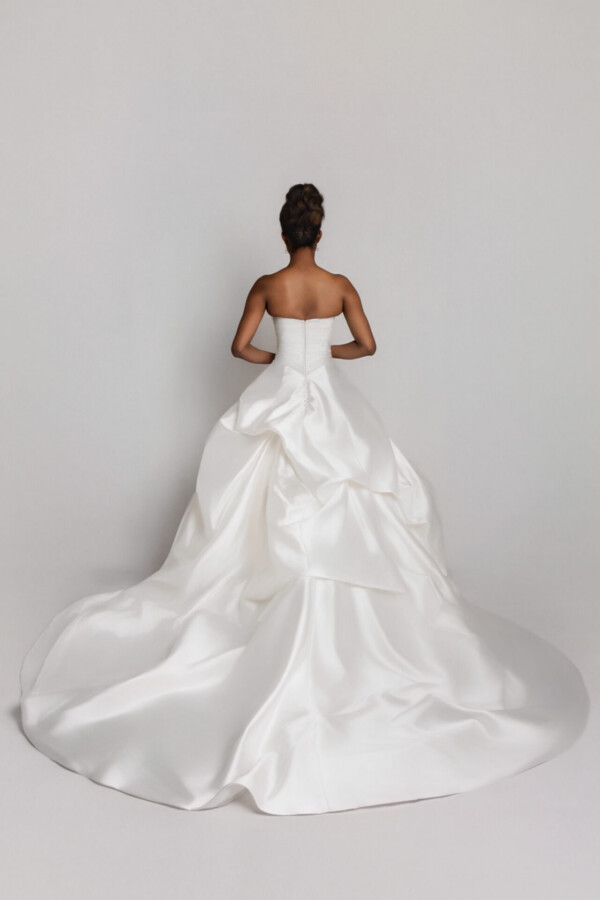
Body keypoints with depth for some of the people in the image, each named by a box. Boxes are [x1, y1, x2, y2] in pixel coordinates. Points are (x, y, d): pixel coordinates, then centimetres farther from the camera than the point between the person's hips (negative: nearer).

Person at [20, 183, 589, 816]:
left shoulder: (267, 286, -4)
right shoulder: (340, 286, -4)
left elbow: (240, 347, -1)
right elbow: (367, 345, 2)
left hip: (280, 401, 0)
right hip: (331, 405, 0)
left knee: (269, 510, 11)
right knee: (336, 510, 7)